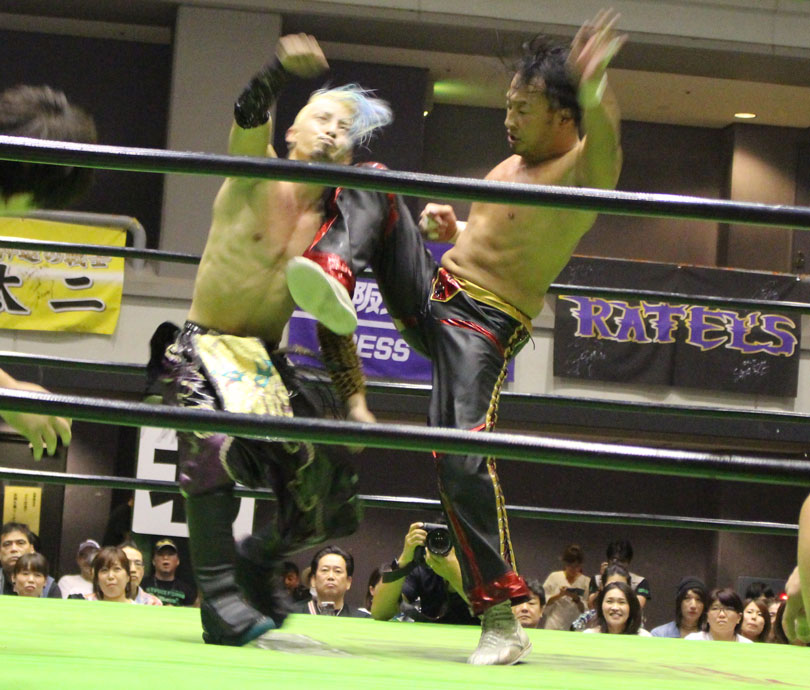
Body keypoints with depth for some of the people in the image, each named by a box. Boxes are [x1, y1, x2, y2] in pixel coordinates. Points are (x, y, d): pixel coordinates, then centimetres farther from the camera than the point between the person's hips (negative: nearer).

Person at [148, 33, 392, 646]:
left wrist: (355, 399, 0)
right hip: (203, 348, -5)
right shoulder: (256, 176, -8)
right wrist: (284, 69, -50)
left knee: (328, 497, -2)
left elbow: (334, 324, 9)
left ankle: (260, 557, 29)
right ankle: (219, 595, -31)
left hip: (266, 362, 5)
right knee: (214, 444, -36)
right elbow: (248, 116, -30)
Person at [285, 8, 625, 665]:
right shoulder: (509, 168, 16)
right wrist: (452, 228, 10)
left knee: (461, 453, -25)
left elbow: (605, 148, -38)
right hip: (434, 294, 9)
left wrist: (594, 87, -59)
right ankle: (331, 274, -22)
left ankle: (503, 620, -18)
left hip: (485, 326, -9)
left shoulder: (581, 171, -12)